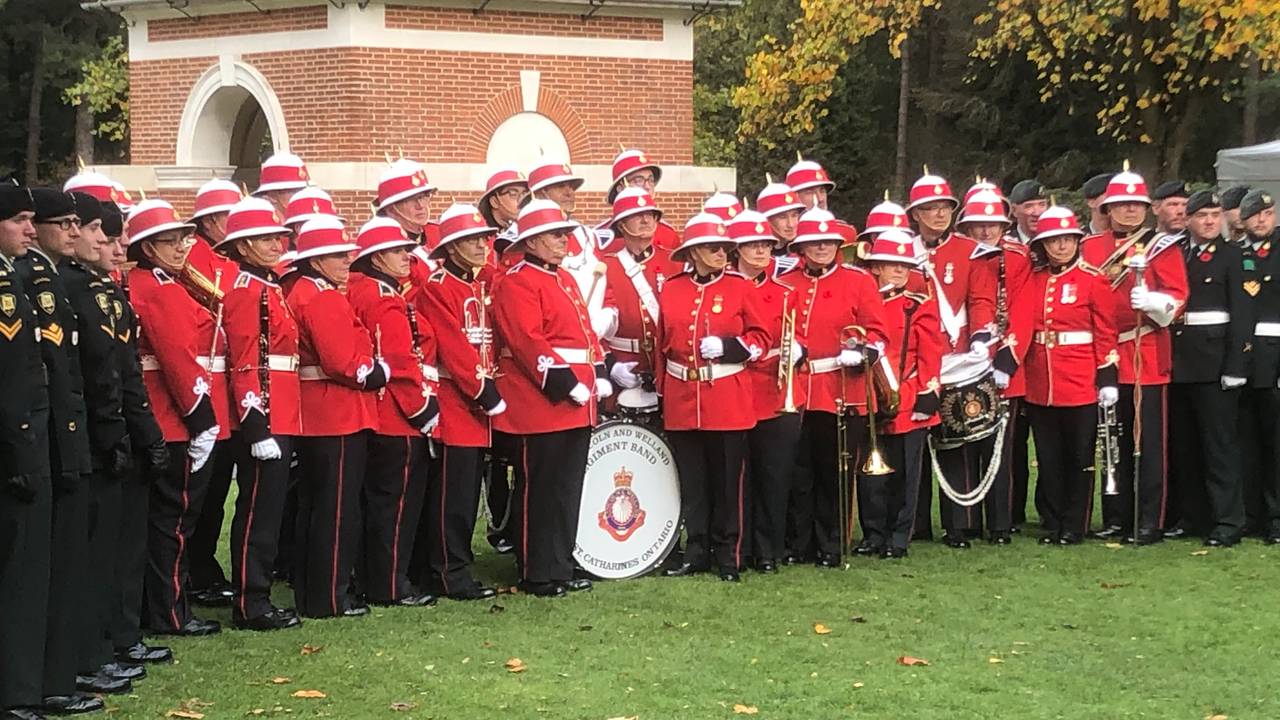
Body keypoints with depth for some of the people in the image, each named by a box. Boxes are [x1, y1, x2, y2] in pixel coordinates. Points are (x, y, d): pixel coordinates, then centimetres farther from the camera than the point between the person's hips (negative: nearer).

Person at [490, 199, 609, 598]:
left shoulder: (565, 279, 19)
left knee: (568, 489, 12)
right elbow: (528, 342, -19)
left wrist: (598, 377, 8)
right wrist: (566, 384, -21)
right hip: (542, 404, -9)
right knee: (540, 490, -3)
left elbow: (586, 331, 21)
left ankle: (560, 567, 20)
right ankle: (538, 575, 3)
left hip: (576, 404, 9)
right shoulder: (518, 283, -10)